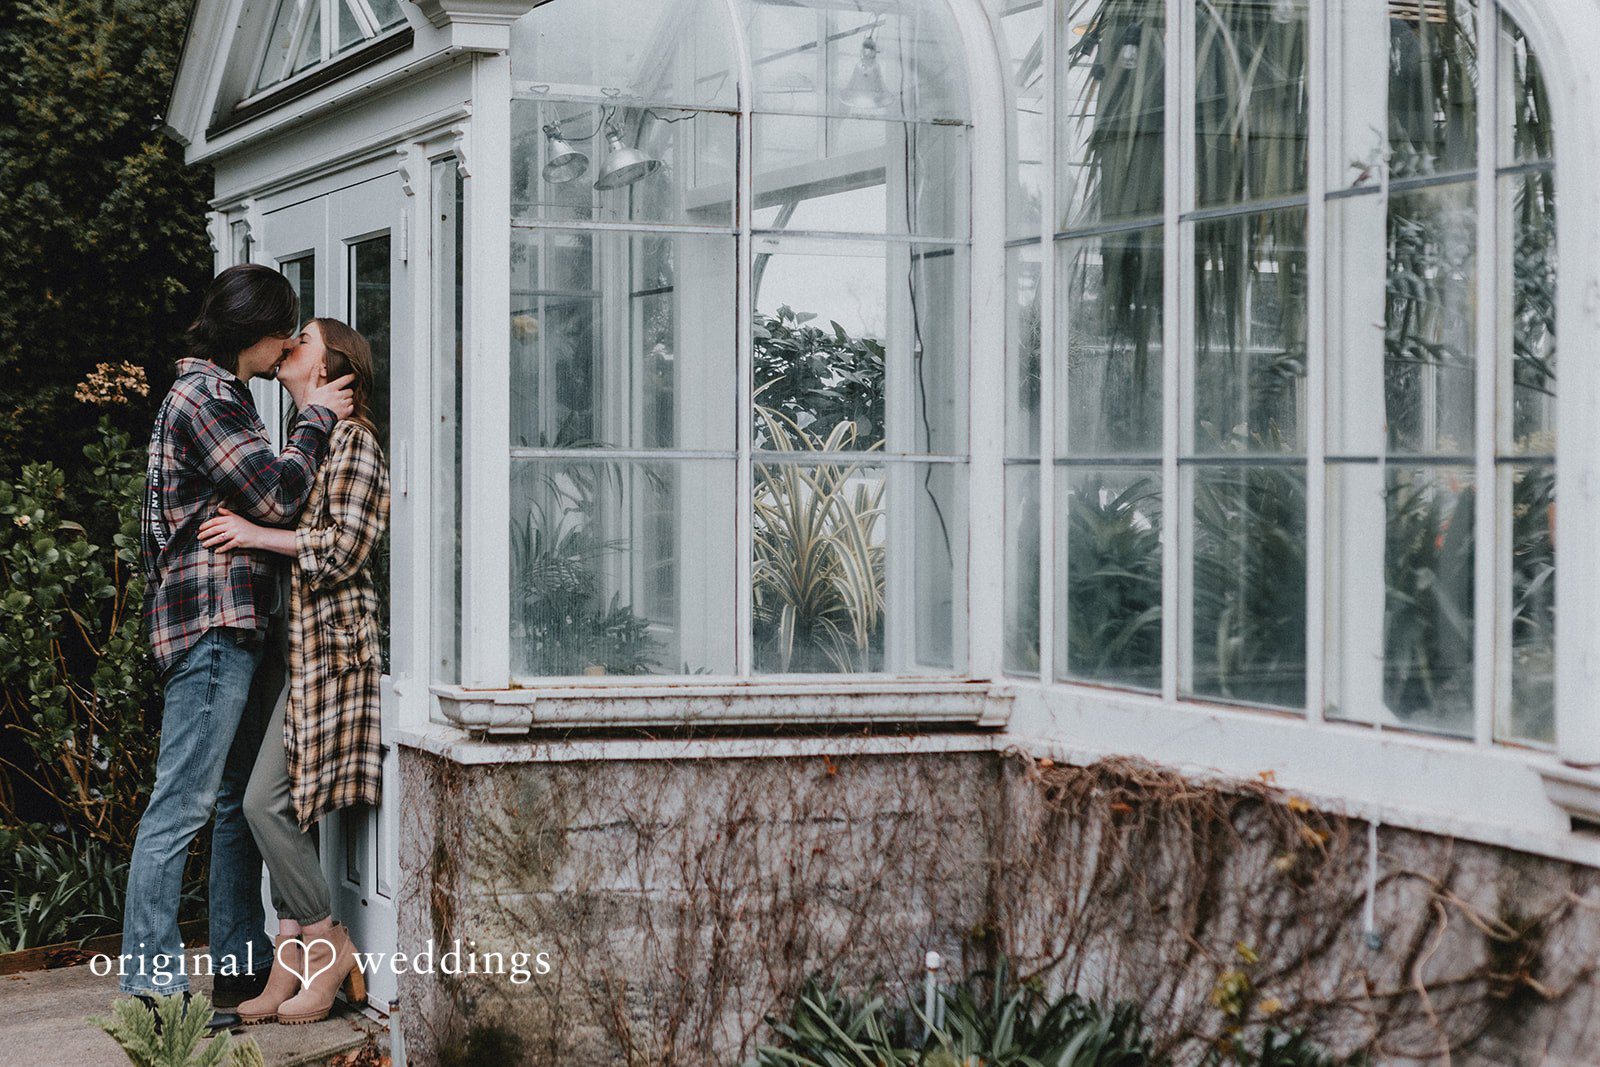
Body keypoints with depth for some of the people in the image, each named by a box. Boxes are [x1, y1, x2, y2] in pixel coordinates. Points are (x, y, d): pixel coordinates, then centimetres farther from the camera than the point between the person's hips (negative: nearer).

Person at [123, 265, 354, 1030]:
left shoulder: (214, 395, 22)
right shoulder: (204, 399, -11)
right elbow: (276, 495, -17)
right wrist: (314, 419, -5)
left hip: (224, 628, 11)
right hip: (211, 624, -11)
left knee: (241, 796, 15)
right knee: (181, 806, -10)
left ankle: (241, 960, 22)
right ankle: (150, 983, -8)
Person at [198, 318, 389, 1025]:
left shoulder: (350, 437, -7)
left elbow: (346, 547, -15)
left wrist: (255, 535, -12)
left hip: (326, 641, -9)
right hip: (296, 641, 9)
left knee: (268, 800, -13)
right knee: (278, 802, 3)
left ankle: (328, 945, -1)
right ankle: (292, 961, 5)